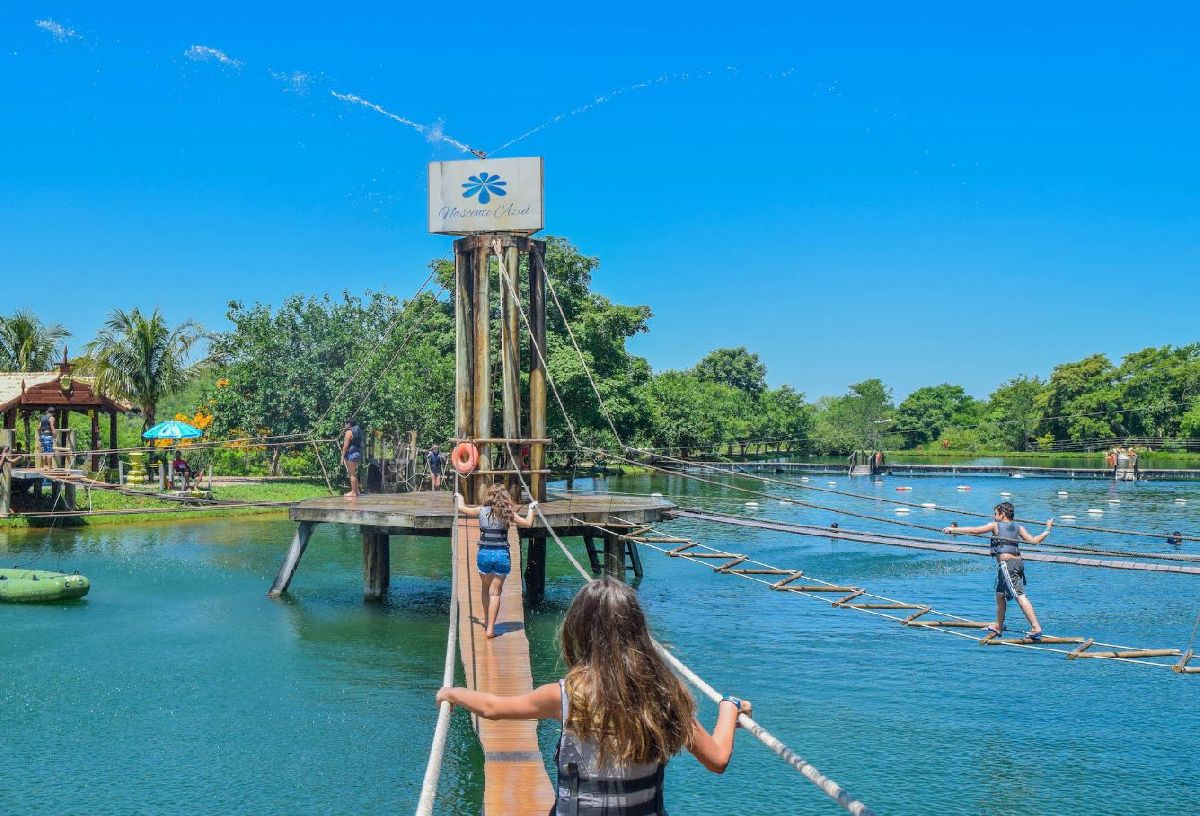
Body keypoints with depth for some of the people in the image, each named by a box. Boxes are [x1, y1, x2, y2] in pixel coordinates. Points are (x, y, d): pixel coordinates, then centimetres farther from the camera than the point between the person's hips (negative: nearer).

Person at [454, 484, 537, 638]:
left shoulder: (481, 511, 1)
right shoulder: (508, 513, -3)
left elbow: (461, 508, 15)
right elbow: (528, 523, 3)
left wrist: (459, 497, 36)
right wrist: (531, 508, 20)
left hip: (484, 554, 1)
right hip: (501, 555, -1)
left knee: (486, 588, 23)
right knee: (495, 592, 2)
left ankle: (486, 621, 34)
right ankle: (490, 628, -3)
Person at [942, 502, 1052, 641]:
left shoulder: (996, 525, 1)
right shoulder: (1018, 527, 16)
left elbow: (974, 531, -2)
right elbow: (1034, 540, 9)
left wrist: (952, 530, 3)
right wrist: (1047, 530, 25)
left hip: (1006, 563, -8)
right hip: (1018, 562, 8)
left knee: (1020, 596, -15)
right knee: (1000, 594, 22)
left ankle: (1036, 628, -24)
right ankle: (998, 627, 34)